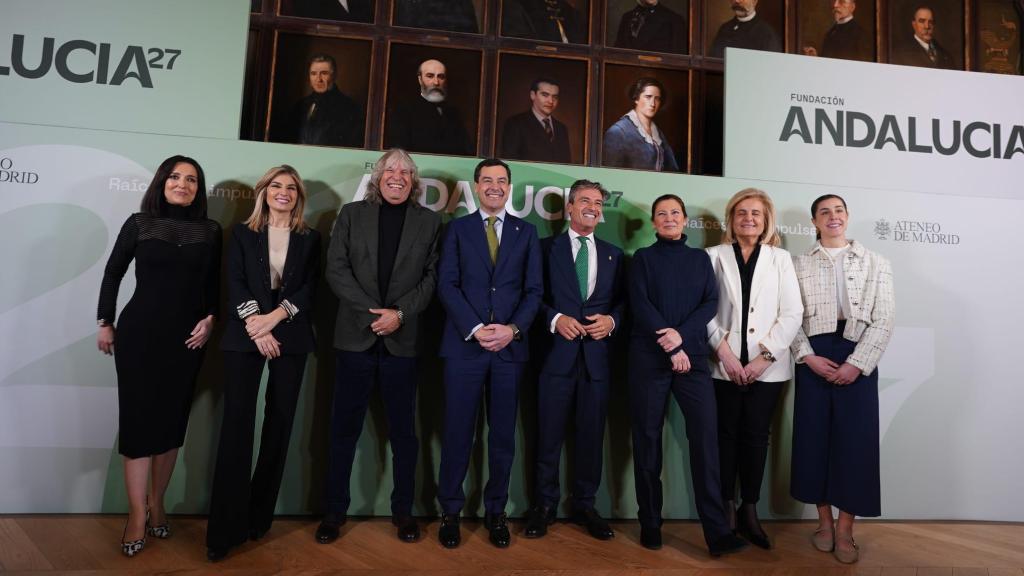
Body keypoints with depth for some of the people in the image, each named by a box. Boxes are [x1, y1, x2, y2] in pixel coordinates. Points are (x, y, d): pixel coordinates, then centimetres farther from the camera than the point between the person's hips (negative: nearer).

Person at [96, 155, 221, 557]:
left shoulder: (210, 231, 5)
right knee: (139, 419, 0)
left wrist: (210, 319, -4)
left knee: (172, 420, 8)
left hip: (187, 337, 2)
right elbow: (112, 274, 7)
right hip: (139, 333, -1)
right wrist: (105, 322, 6)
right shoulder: (139, 224, 2)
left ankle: (157, 504, 22)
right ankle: (137, 514, 8)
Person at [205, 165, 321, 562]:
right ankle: (225, 529, 3)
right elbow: (235, 285, 0)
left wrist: (274, 317, -14)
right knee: (236, 425, -5)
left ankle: (259, 518, 17)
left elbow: (309, 289, 0)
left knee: (279, 425, 4)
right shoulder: (242, 233, 11)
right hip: (245, 337, -1)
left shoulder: (310, 239, 11)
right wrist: (256, 326, -13)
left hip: (290, 339, 1)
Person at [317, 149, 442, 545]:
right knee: (344, 428, 8)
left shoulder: (429, 221, 8)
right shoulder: (352, 213, 8)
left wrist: (399, 313, -12)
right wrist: (373, 312, -10)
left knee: (403, 430, 8)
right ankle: (335, 510, 22)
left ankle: (403, 510, 21)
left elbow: (431, 277, 2)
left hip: (402, 340, 0)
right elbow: (336, 269, 0)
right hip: (355, 336, 0)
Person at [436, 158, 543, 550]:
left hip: (510, 346, 1)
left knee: (503, 435, 9)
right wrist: (475, 329, -14)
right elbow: (447, 285, -2)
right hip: (464, 344, -1)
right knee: (458, 432, 4)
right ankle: (450, 511, 21)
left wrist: (513, 329, -11)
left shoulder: (526, 232, 11)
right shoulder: (457, 228, 8)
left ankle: (495, 511, 24)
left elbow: (534, 290, 5)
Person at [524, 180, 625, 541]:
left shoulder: (613, 255, 15)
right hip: (557, 352, -2)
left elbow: (622, 301, 13)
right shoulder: (547, 248, 6)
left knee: (592, 434, 9)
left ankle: (585, 504, 25)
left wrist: (612, 320, -7)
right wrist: (555, 319, -15)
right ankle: (545, 504, 20)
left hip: (596, 354, 3)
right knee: (549, 434, 4)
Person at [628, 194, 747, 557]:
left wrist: (682, 333, -13)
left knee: (706, 437, -6)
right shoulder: (643, 257, 7)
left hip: (693, 356, 2)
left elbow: (711, 303, 4)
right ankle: (650, 524, 15)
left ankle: (717, 531, 1)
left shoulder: (700, 258, 14)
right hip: (649, 357, -1)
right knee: (648, 438, 3)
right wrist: (671, 350, -10)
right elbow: (640, 306, -4)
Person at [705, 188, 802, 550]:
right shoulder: (715, 256, 5)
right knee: (727, 433, 6)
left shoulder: (781, 258, 8)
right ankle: (727, 508, 16)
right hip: (727, 364, -1)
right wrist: (724, 352, -10)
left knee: (756, 435, 5)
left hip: (767, 365, 1)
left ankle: (750, 510, 17)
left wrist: (765, 356, -8)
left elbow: (792, 313, 1)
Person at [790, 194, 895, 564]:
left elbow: (884, 320, -1)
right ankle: (824, 521, 20)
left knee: (855, 439, 1)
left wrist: (856, 363, -11)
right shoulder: (799, 265, 8)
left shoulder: (876, 264, 7)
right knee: (814, 436, 4)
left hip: (857, 358, 0)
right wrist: (808, 356, -11)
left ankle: (845, 528, 14)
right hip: (814, 358, 1)